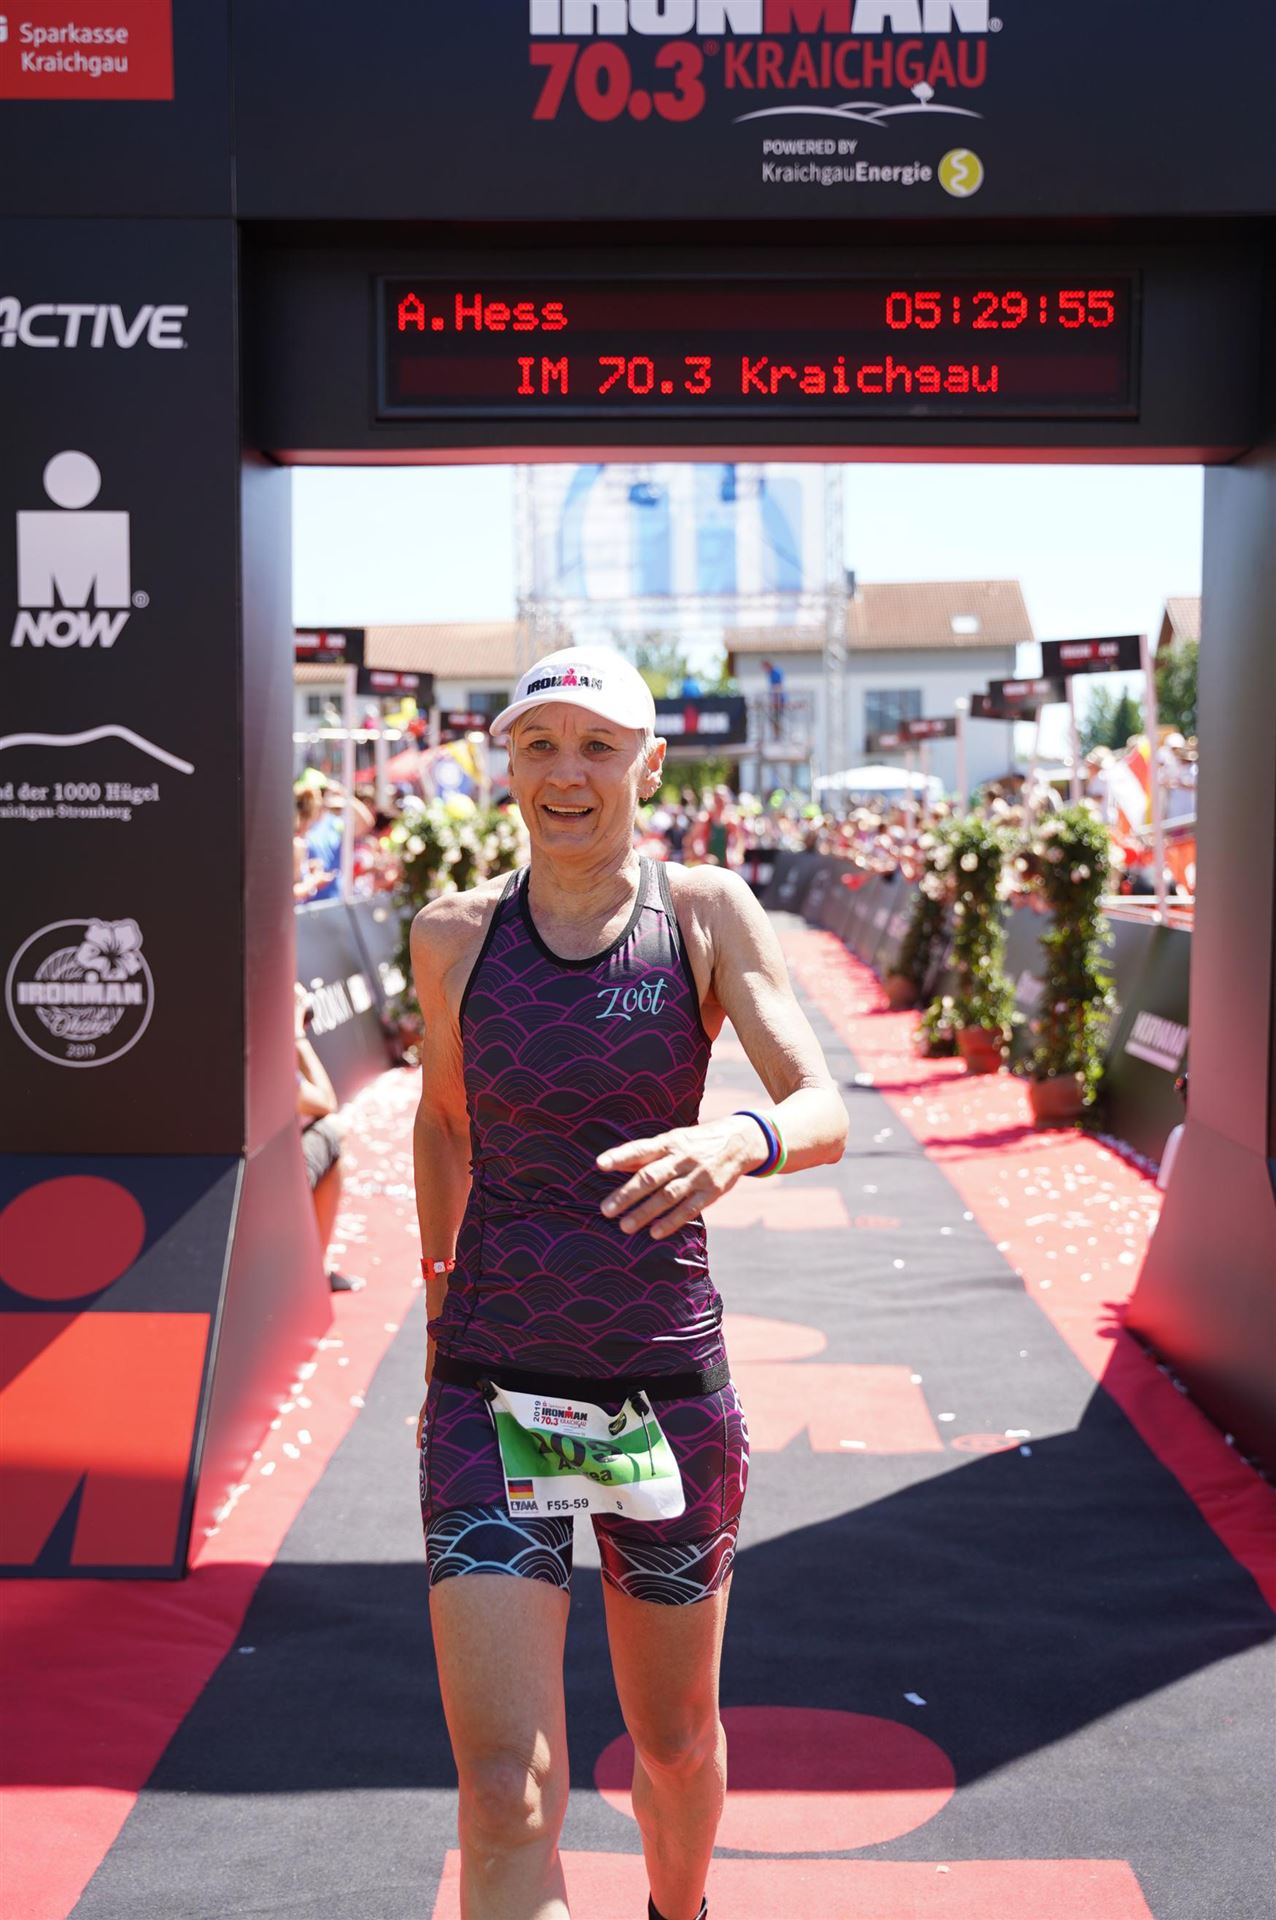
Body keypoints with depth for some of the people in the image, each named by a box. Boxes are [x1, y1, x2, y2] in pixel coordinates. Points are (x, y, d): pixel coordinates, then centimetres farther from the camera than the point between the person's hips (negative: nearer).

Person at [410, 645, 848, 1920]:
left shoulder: (708, 910, -4)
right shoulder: (454, 933, 1)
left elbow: (825, 1112, -13)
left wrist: (741, 1141, -36)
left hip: (668, 1385, 0)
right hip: (493, 1389, 0)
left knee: (676, 1744, 20)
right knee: (507, 1803, -11)